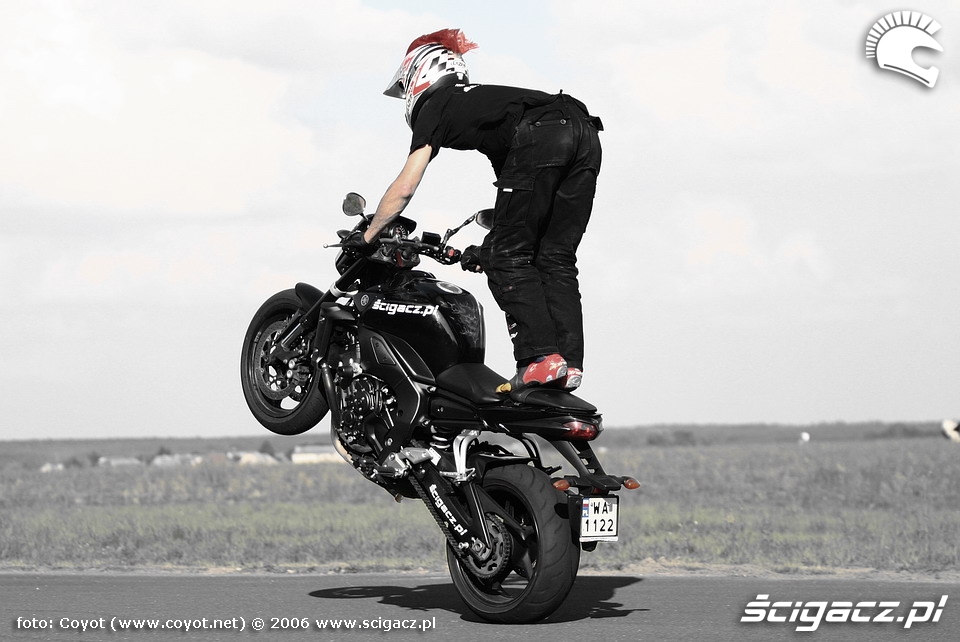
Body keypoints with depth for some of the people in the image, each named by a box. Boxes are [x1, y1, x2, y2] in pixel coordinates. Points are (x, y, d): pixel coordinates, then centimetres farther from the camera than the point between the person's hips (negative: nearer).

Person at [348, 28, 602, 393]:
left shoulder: (435, 106, 20)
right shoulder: (485, 98, 41)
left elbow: (404, 188, 16)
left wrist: (367, 237, 28)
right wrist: (488, 246, 47)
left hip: (540, 139, -7)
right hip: (585, 131, 7)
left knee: (508, 260, -2)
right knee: (554, 259, 10)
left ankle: (540, 355, -15)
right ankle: (570, 362, -2)